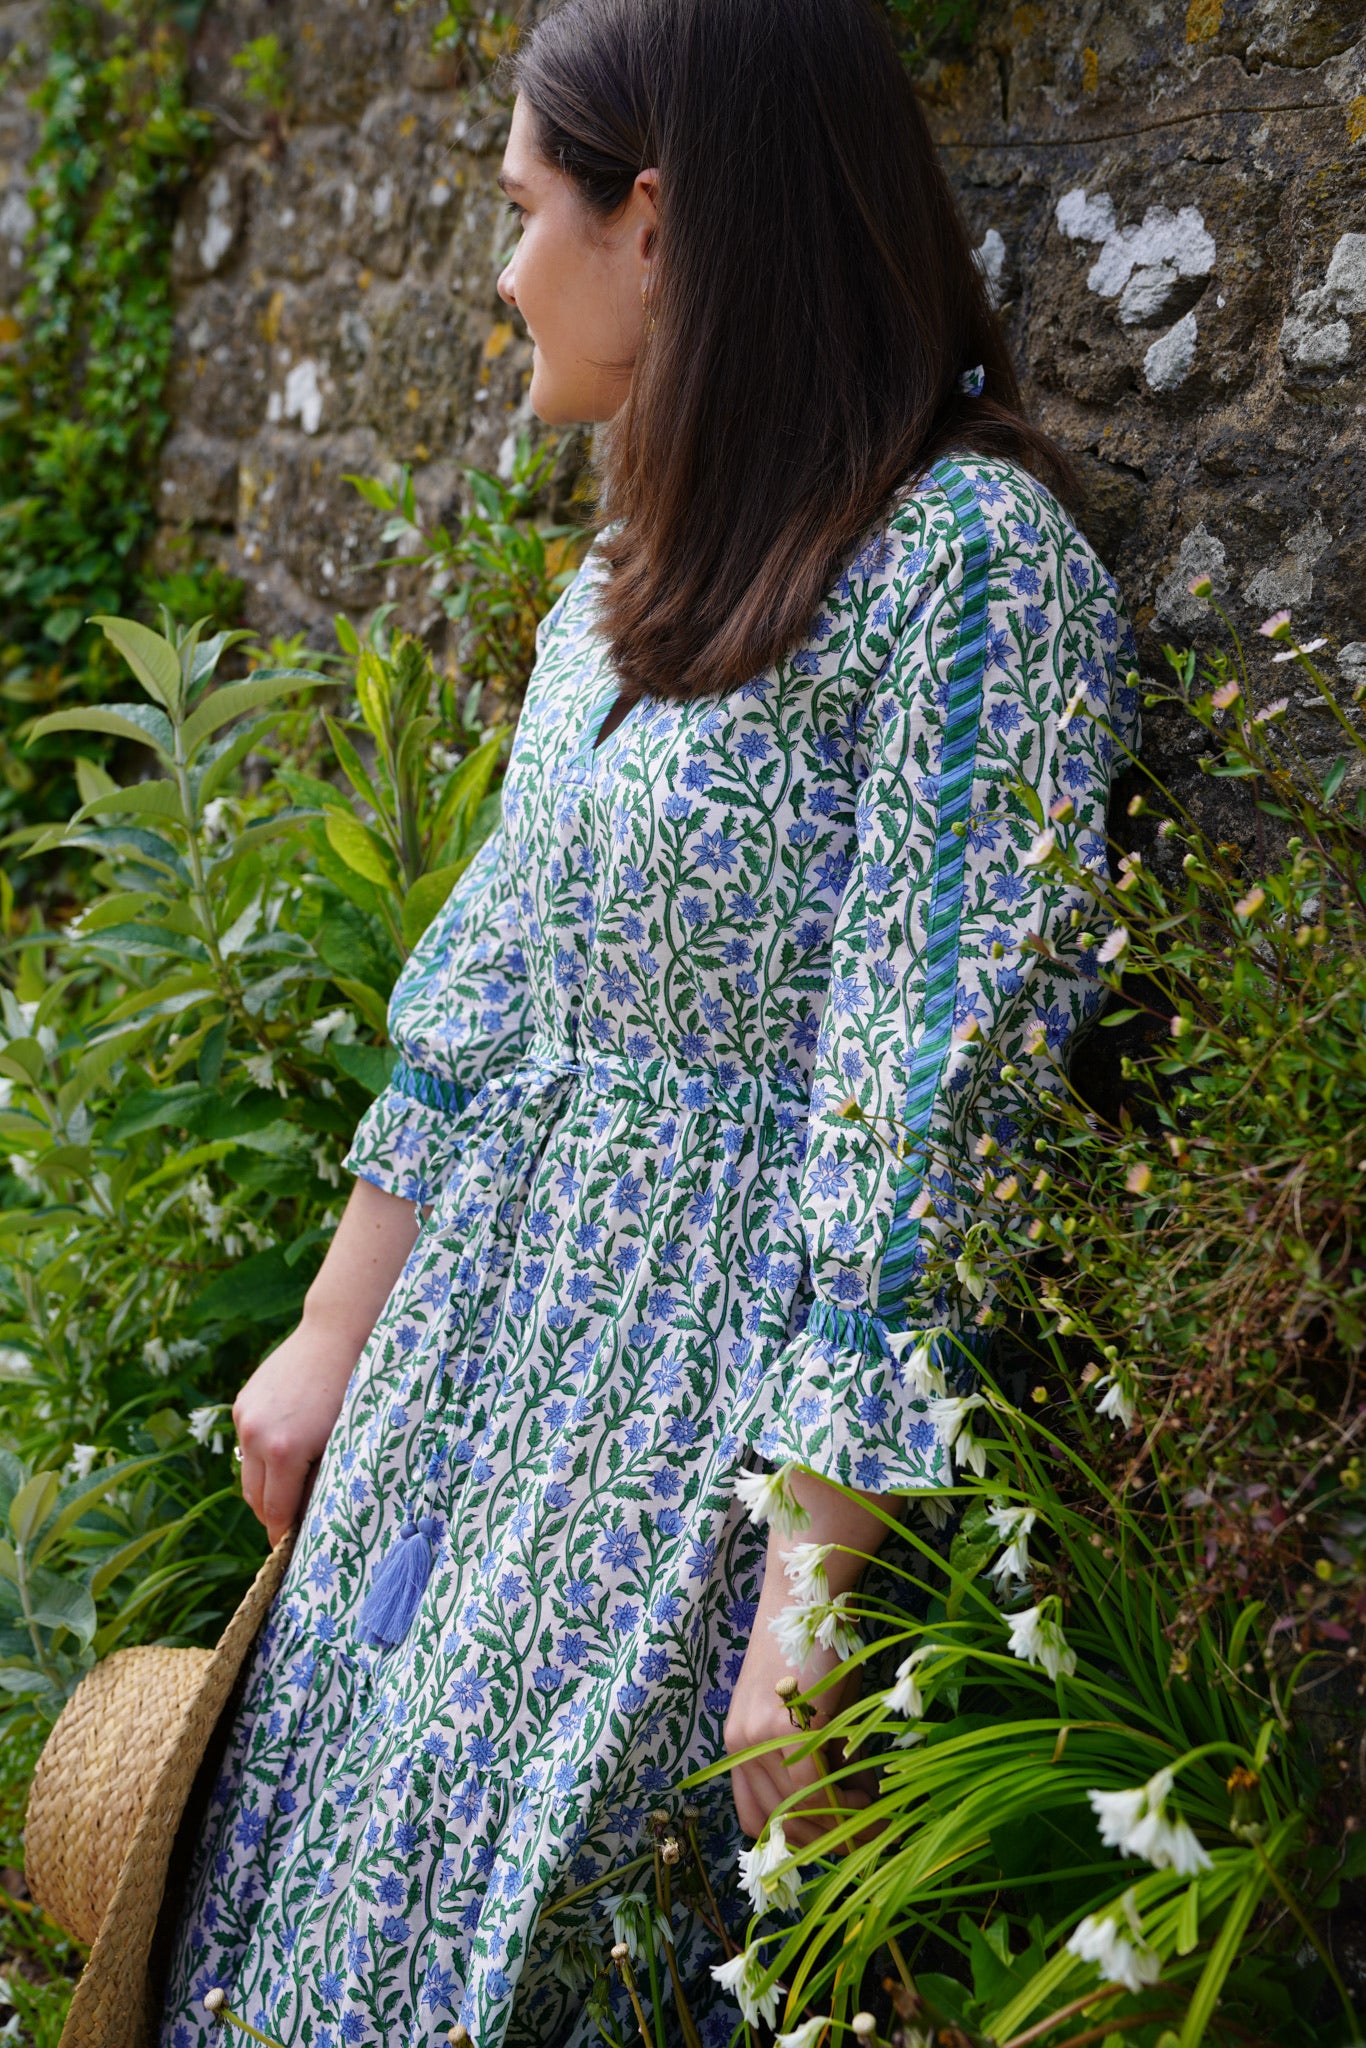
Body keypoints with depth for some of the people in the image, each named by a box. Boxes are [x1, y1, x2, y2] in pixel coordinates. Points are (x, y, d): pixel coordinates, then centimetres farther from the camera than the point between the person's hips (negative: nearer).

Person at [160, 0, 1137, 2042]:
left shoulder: (973, 564, -18)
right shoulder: (649, 552, 8)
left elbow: (927, 1109, -22)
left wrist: (816, 1603, -21)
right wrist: (333, 1340, 17)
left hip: (727, 1413, -8)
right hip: (490, 1349, 8)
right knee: (365, 1872, 18)